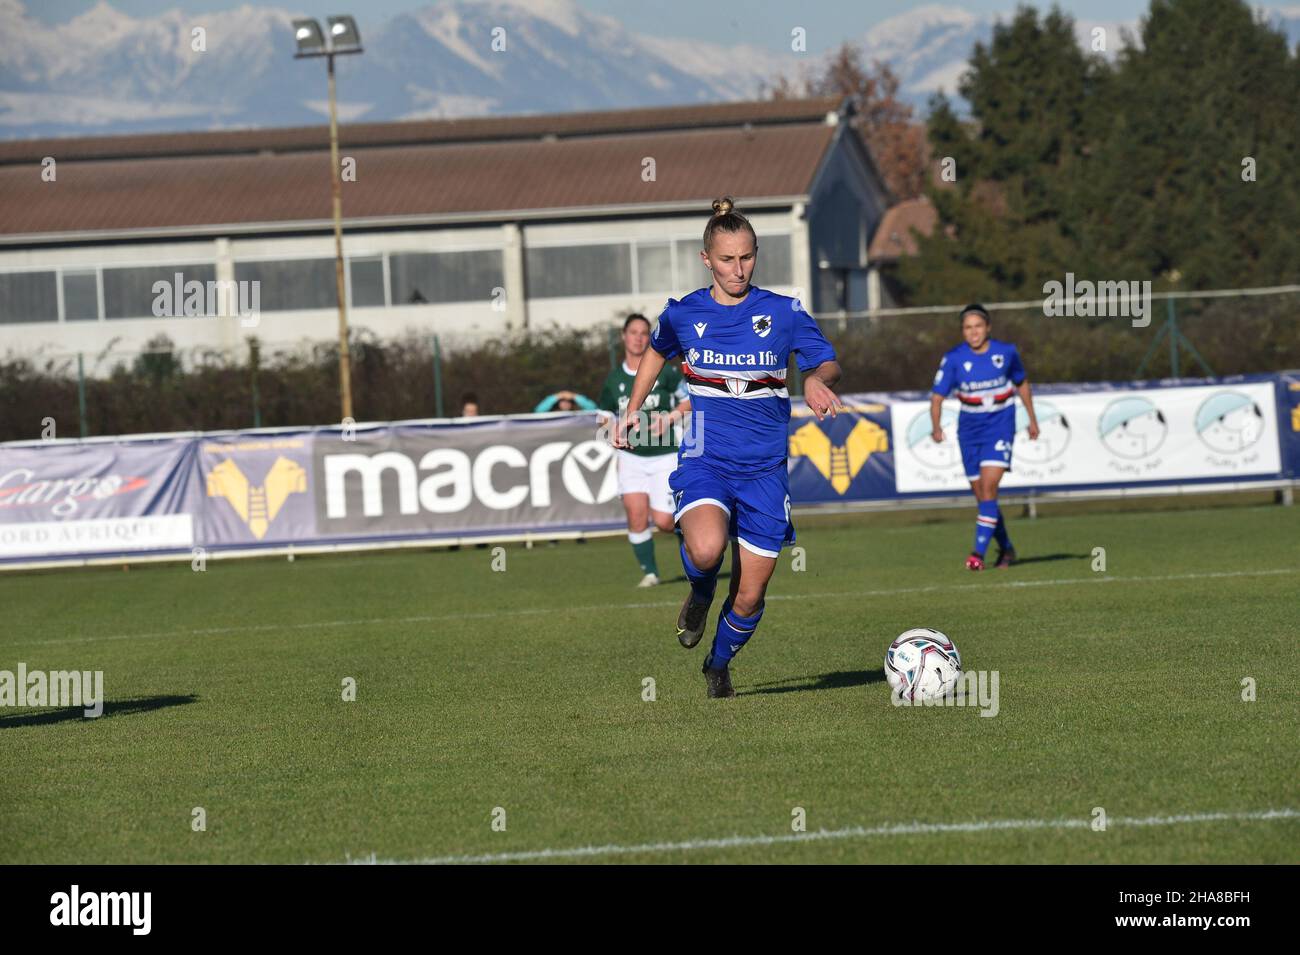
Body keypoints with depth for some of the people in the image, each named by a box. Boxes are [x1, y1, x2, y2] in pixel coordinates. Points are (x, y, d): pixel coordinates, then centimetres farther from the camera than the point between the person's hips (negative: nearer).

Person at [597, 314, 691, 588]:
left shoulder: (664, 372, -3)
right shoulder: (613, 379, 4)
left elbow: (689, 398, 8)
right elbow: (606, 417, 14)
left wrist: (670, 417, -9)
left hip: (664, 456, -2)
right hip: (631, 455, 2)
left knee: (662, 521, -7)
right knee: (636, 513, -16)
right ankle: (649, 572, -2)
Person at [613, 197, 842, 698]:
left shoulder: (783, 312, 0)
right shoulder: (683, 314, 4)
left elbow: (828, 363, -2)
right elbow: (656, 352, 24)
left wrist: (816, 379, -24)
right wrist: (632, 408, 24)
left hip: (764, 469, 1)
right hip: (705, 462, -1)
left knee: (750, 595, 1)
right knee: (706, 551, -32)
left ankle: (719, 666, 31)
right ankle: (700, 592, 4)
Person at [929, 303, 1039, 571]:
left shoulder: (1007, 352, -6)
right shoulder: (953, 359, -9)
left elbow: (1022, 383, 13)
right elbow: (937, 396, -8)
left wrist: (1032, 419, 18)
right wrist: (936, 427, -26)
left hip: (1000, 425, -2)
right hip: (970, 429, 2)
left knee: (988, 486, -18)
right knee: (981, 494, 6)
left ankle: (979, 552, -21)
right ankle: (1006, 549, 26)